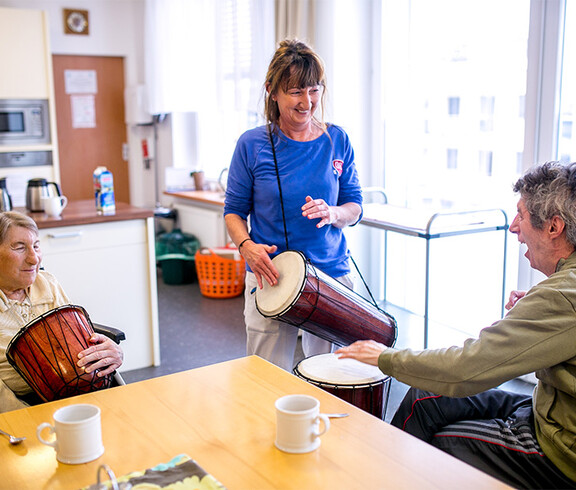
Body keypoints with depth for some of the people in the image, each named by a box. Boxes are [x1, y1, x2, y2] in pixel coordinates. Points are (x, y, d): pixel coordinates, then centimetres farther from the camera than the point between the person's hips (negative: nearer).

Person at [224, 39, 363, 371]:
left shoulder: (337, 141, 2)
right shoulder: (252, 145, -3)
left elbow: (355, 208, 6)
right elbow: (234, 210, 3)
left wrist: (331, 213, -16)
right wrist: (247, 245, -16)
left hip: (332, 278, 2)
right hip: (270, 279, -1)